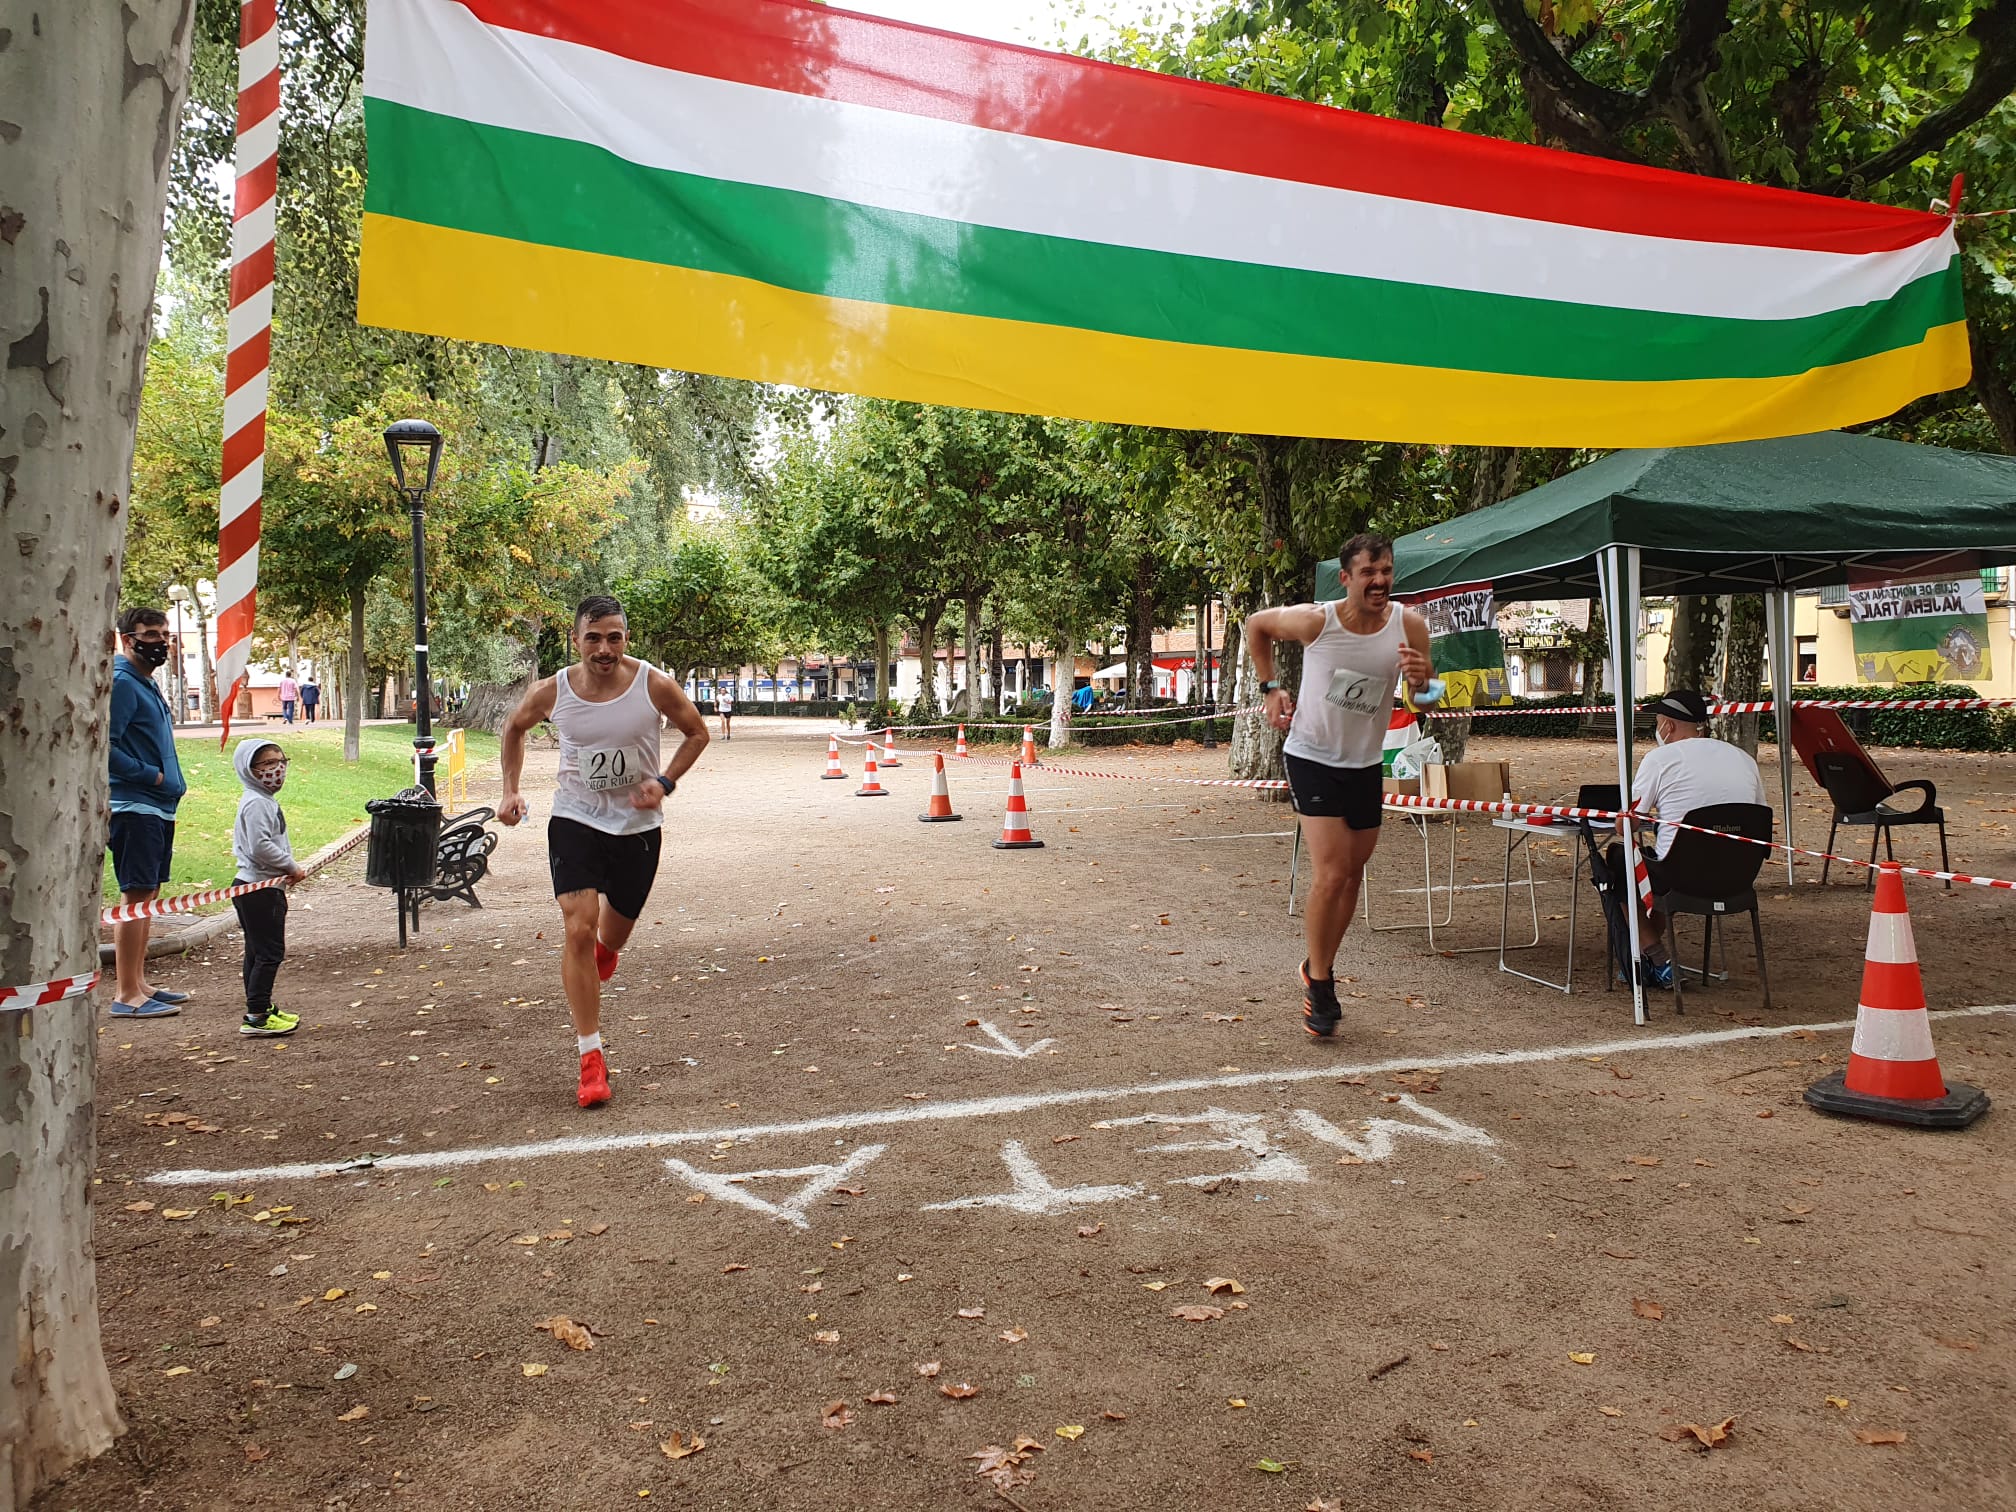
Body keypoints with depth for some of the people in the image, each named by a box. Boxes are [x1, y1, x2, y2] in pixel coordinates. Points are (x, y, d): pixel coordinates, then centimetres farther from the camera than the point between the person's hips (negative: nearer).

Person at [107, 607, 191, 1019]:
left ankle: (139, 983, 22)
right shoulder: (121, 683, -12)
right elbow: (105, 747, -21)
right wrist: (152, 776, -16)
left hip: (159, 806, 10)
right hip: (134, 807, -10)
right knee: (136, 897, -8)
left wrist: (171, 785, 12)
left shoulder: (147, 685, 17)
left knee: (147, 896, 14)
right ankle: (128, 996, -5)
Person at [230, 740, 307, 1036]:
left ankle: (261, 1008, 25)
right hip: (258, 888, -11)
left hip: (267, 887, 11)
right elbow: (260, 847, -25)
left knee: (258, 952, 16)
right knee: (269, 952, -8)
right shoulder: (256, 803, -17)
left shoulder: (266, 800, 16)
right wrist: (292, 866, -15)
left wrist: (289, 868, 10)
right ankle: (256, 1017, -5)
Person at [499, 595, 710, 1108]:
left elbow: (697, 733, 0)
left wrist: (665, 782, -14)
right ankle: (591, 1057, -5)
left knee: (614, 931, 17)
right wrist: (511, 789, 2)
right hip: (575, 819, 0)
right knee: (579, 931, -14)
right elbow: (515, 728, 11)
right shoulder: (552, 691, -12)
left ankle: (603, 951, 59)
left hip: (637, 824, 1)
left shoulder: (655, 686, -17)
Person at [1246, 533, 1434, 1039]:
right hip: (1312, 758, -4)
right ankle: (1319, 984, 4)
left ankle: (1319, 967, 34)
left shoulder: (1409, 625, -12)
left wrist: (1421, 679, -26)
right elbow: (1256, 625, 0)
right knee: (1331, 875, -13)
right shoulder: (1315, 620, -19)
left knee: (1353, 873, 14)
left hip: (1365, 764, 5)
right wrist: (1270, 687, -5)